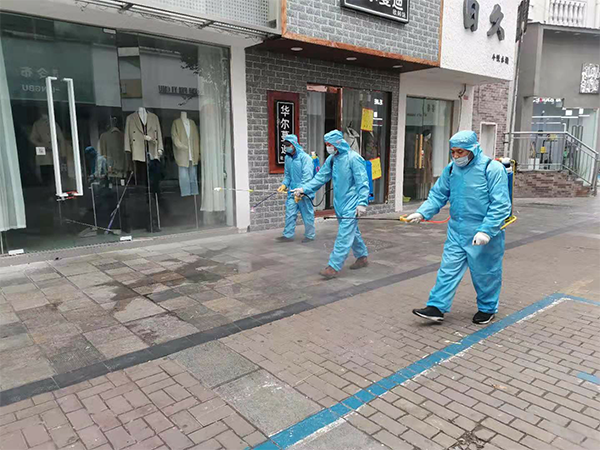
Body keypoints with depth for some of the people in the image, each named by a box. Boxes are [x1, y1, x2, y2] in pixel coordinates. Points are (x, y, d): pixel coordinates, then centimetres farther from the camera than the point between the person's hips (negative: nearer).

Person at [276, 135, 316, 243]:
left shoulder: (305, 157, -13)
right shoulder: (287, 158, 10)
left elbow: (307, 176, -19)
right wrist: (284, 184, 1)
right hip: (292, 191, 6)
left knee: (307, 214, 5)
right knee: (290, 213, 5)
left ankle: (310, 235, 19)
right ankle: (288, 235, 13)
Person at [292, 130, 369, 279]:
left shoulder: (354, 158, -16)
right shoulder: (331, 159, 8)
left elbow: (362, 182, -17)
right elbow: (320, 177, 9)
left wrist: (362, 203, -22)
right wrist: (304, 189, -1)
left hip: (351, 204, -8)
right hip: (339, 203, 8)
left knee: (344, 235, -8)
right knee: (352, 232, 18)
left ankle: (334, 267, -6)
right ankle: (362, 257, 35)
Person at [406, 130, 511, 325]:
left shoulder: (492, 169, -14)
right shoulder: (451, 169, 4)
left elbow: (500, 205, -17)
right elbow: (438, 195, 10)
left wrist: (486, 230, -24)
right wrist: (422, 213, -5)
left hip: (483, 234, -5)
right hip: (456, 231, 5)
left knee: (485, 273, 10)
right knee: (448, 269, 4)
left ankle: (487, 308, 31)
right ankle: (437, 307, 9)